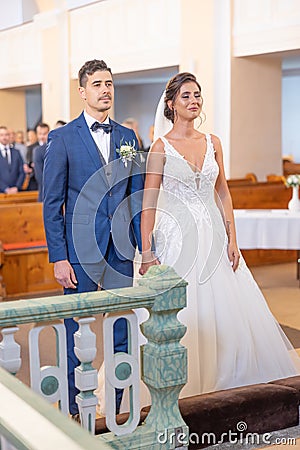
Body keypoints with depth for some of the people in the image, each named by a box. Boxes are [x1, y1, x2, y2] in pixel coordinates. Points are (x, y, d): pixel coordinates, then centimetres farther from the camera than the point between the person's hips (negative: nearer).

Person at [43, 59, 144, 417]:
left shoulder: (127, 138, 11)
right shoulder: (62, 138, -1)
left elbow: (136, 198, 13)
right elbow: (52, 203, -3)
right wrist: (58, 258, -10)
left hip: (121, 249, 4)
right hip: (81, 249, -4)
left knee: (123, 332, 10)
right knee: (78, 334, 5)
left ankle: (122, 405, 24)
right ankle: (77, 410, 20)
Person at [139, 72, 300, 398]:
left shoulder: (212, 143, 8)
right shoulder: (162, 147, -4)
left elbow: (222, 193, 10)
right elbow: (149, 203, -8)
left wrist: (232, 239, 3)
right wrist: (147, 252, -13)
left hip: (212, 236, 4)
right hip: (177, 237, -4)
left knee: (225, 311, 7)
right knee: (180, 317, -1)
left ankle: (220, 385, 24)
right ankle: (181, 390, 14)